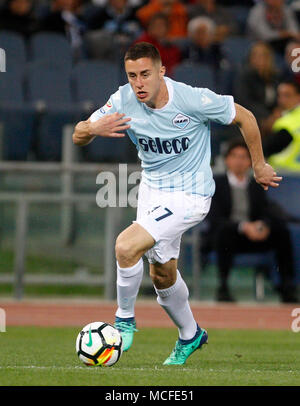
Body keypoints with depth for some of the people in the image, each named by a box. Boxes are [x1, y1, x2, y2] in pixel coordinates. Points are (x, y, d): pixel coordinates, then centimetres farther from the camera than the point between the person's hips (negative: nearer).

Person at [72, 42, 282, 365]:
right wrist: (92, 128, -31)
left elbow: (245, 118, -9)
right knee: (162, 275, 19)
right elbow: (78, 137, -6)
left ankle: (125, 320, -1)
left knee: (126, 246, -24)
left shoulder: (193, 100, -25)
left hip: (189, 195, -6)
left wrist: (259, 166, 1)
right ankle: (190, 336, 45)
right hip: (151, 190, 6)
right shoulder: (124, 102, -13)